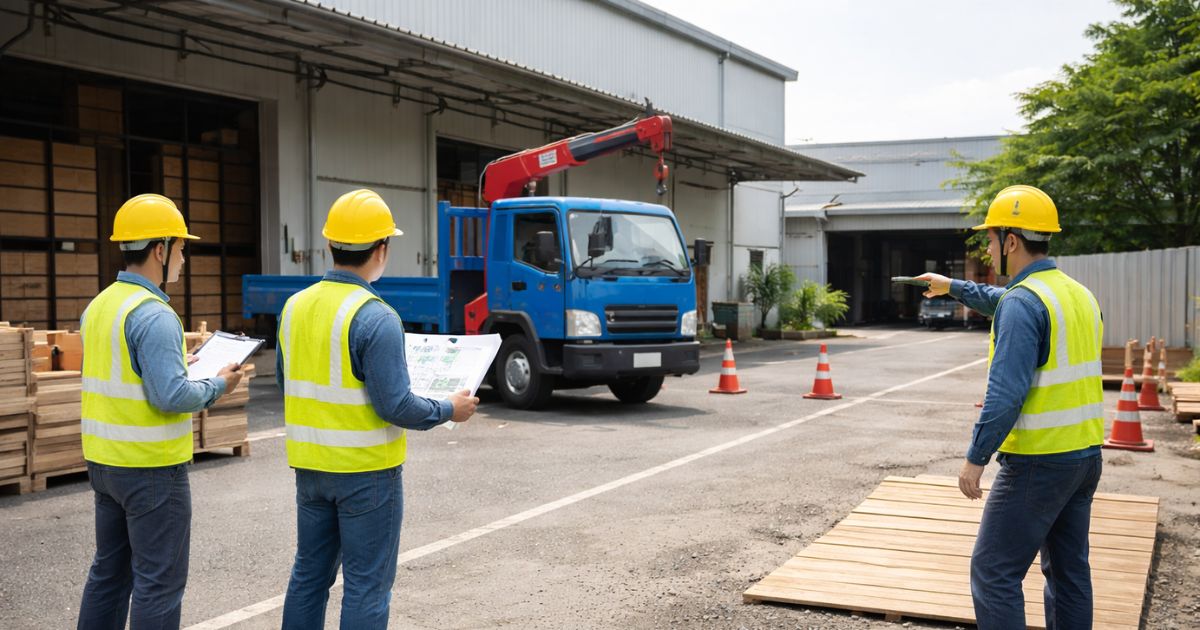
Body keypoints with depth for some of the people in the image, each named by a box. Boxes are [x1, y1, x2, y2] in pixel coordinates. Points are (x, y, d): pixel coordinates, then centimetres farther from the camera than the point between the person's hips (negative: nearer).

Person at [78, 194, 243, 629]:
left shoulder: (99, 306, 8)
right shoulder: (154, 315, -20)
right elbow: (171, 397, -25)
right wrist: (217, 386, -9)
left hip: (104, 461, 9)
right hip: (151, 468, -9)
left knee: (109, 569, 20)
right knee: (159, 582, 1)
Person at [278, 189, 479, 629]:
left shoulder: (295, 306, 3)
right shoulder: (376, 318, -19)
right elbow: (396, 407, -20)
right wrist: (450, 410, -4)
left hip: (309, 465, 7)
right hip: (365, 470, -7)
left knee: (309, 573, 19)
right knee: (367, 584, 5)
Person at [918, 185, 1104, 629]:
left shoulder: (1023, 302, -17)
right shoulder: (1079, 293, 12)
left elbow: (1006, 392, -24)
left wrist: (975, 458, -19)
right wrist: (953, 287, 42)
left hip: (1038, 462, -9)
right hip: (1086, 455, 9)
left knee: (994, 572, -2)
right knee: (1069, 570, 15)